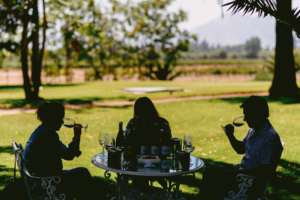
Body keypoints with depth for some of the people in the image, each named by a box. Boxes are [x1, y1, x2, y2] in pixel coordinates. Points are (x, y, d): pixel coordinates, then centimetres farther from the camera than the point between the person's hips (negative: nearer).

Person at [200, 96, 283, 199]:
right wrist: (230, 135, 5)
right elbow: (241, 149, 23)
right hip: (242, 169, 10)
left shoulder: (270, 137, -22)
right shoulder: (253, 130, 8)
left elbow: (265, 171, -25)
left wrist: (242, 174, -21)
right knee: (209, 172, 4)